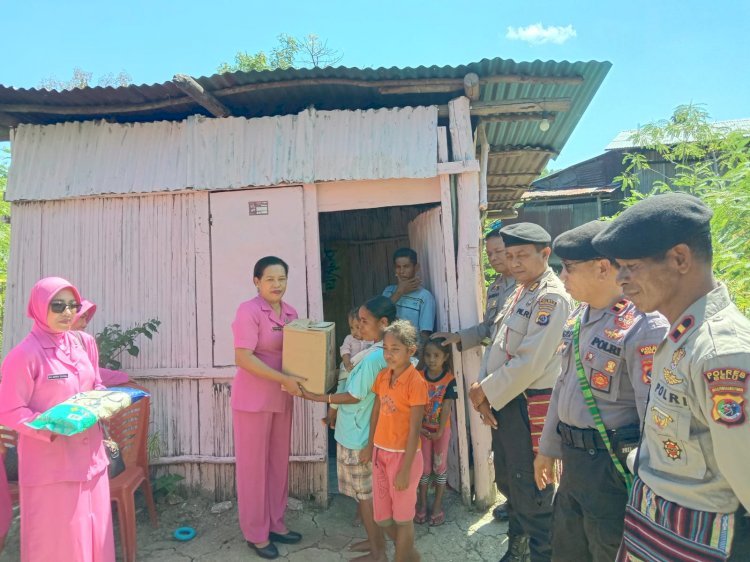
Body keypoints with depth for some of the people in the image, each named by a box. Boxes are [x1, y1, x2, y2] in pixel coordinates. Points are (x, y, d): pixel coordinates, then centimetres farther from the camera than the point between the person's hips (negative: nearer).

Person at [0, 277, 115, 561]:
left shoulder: (85, 343, 4)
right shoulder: (24, 354, -15)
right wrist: (54, 427, -23)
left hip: (89, 455, 6)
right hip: (50, 462, -6)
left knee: (95, 531, 16)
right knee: (56, 537, 6)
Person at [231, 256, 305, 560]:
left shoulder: (291, 313, 6)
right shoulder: (248, 311, -16)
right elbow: (243, 358, -22)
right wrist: (284, 379, -25)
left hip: (281, 398, 7)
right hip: (253, 398, -7)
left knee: (279, 461, 16)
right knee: (253, 464, 6)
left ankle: (275, 523, 33)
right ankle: (255, 533, 22)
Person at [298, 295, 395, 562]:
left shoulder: (373, 357, -26)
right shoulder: (383, 353, 3)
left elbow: (355, 396, -21)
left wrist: (317, 397, -16)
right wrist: (336, 408, 13)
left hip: (357, 437, -9)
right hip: (363, 432, 9)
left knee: (364, 495, 6)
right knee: (370, 492, 21)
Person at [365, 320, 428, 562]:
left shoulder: (416, 382, -19)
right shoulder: (382, 376, 1)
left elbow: (414, 429, -17)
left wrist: (405, 469, -16)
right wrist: (370, 445, 13)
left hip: (403, 455, -7)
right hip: (381, 452, 7)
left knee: (402, 517, 11)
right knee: (382, 517, 19)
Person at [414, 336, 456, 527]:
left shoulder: (449, 379, -14)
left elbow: (447, 407, -15)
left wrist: (440, 431, -17)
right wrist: (419, 427, -14)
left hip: (441, 429, -1)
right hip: (422, 429, 1)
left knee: (440, 466, 11)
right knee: (424, 467, 12)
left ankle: (438, 505, 25)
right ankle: (422, 503, 28)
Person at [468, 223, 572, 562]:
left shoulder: (551, 298, -16)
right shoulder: (519, 294, 12)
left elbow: (530, 363, -23)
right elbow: (496, 345, 11)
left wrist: (486, 391, -13)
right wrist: (482, 389, -2)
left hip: (529, 407, -9)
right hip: (502, 402, 9)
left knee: (532, 492, 3)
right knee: (508, 482, 22)